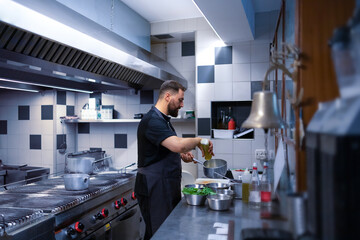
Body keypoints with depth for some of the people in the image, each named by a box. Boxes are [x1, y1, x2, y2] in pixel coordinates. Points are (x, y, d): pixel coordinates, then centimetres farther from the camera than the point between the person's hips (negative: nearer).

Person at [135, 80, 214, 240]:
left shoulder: (163, 120, 15)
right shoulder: (152, 120, -19)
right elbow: (178, 144, -34)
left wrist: (182, 155, 7)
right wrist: (199, 141, -15)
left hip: (168, 187, 10)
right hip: (154, 189, -10)